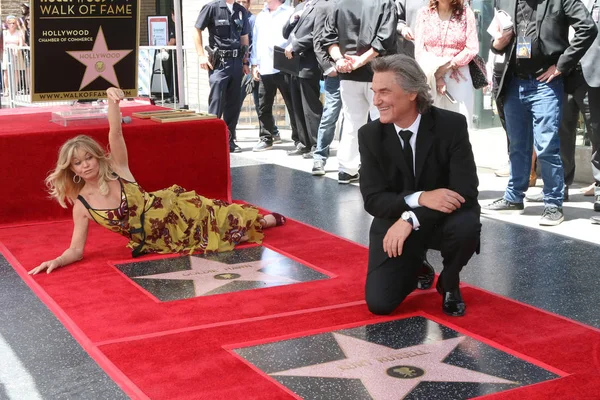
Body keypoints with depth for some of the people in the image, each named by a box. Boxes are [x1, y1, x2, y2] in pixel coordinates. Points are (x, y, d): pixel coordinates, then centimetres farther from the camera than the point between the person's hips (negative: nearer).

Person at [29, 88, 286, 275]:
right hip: (155, 242, 1)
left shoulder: (116, 169, -13)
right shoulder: (81, 206, -11)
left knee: (221, 218, 5)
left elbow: (115, 132, -27)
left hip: (172, 210, -1)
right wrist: (57, 261, -31)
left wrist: (111, 97, -44)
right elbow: (76, 250, -10)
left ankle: (266, 220, 36)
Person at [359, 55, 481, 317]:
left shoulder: (452, 125, -17)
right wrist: (419, 198, -32)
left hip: (442, 219, -1)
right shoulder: (370, 135, -10)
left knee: (467, 225, -36)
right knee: (379, 303, -14)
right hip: (395, 223, 1)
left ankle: (449, 283, -1)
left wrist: (411, 219, -31)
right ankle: (414, 269, 23)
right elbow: (372, 199, -14)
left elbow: (466, 190, -23)